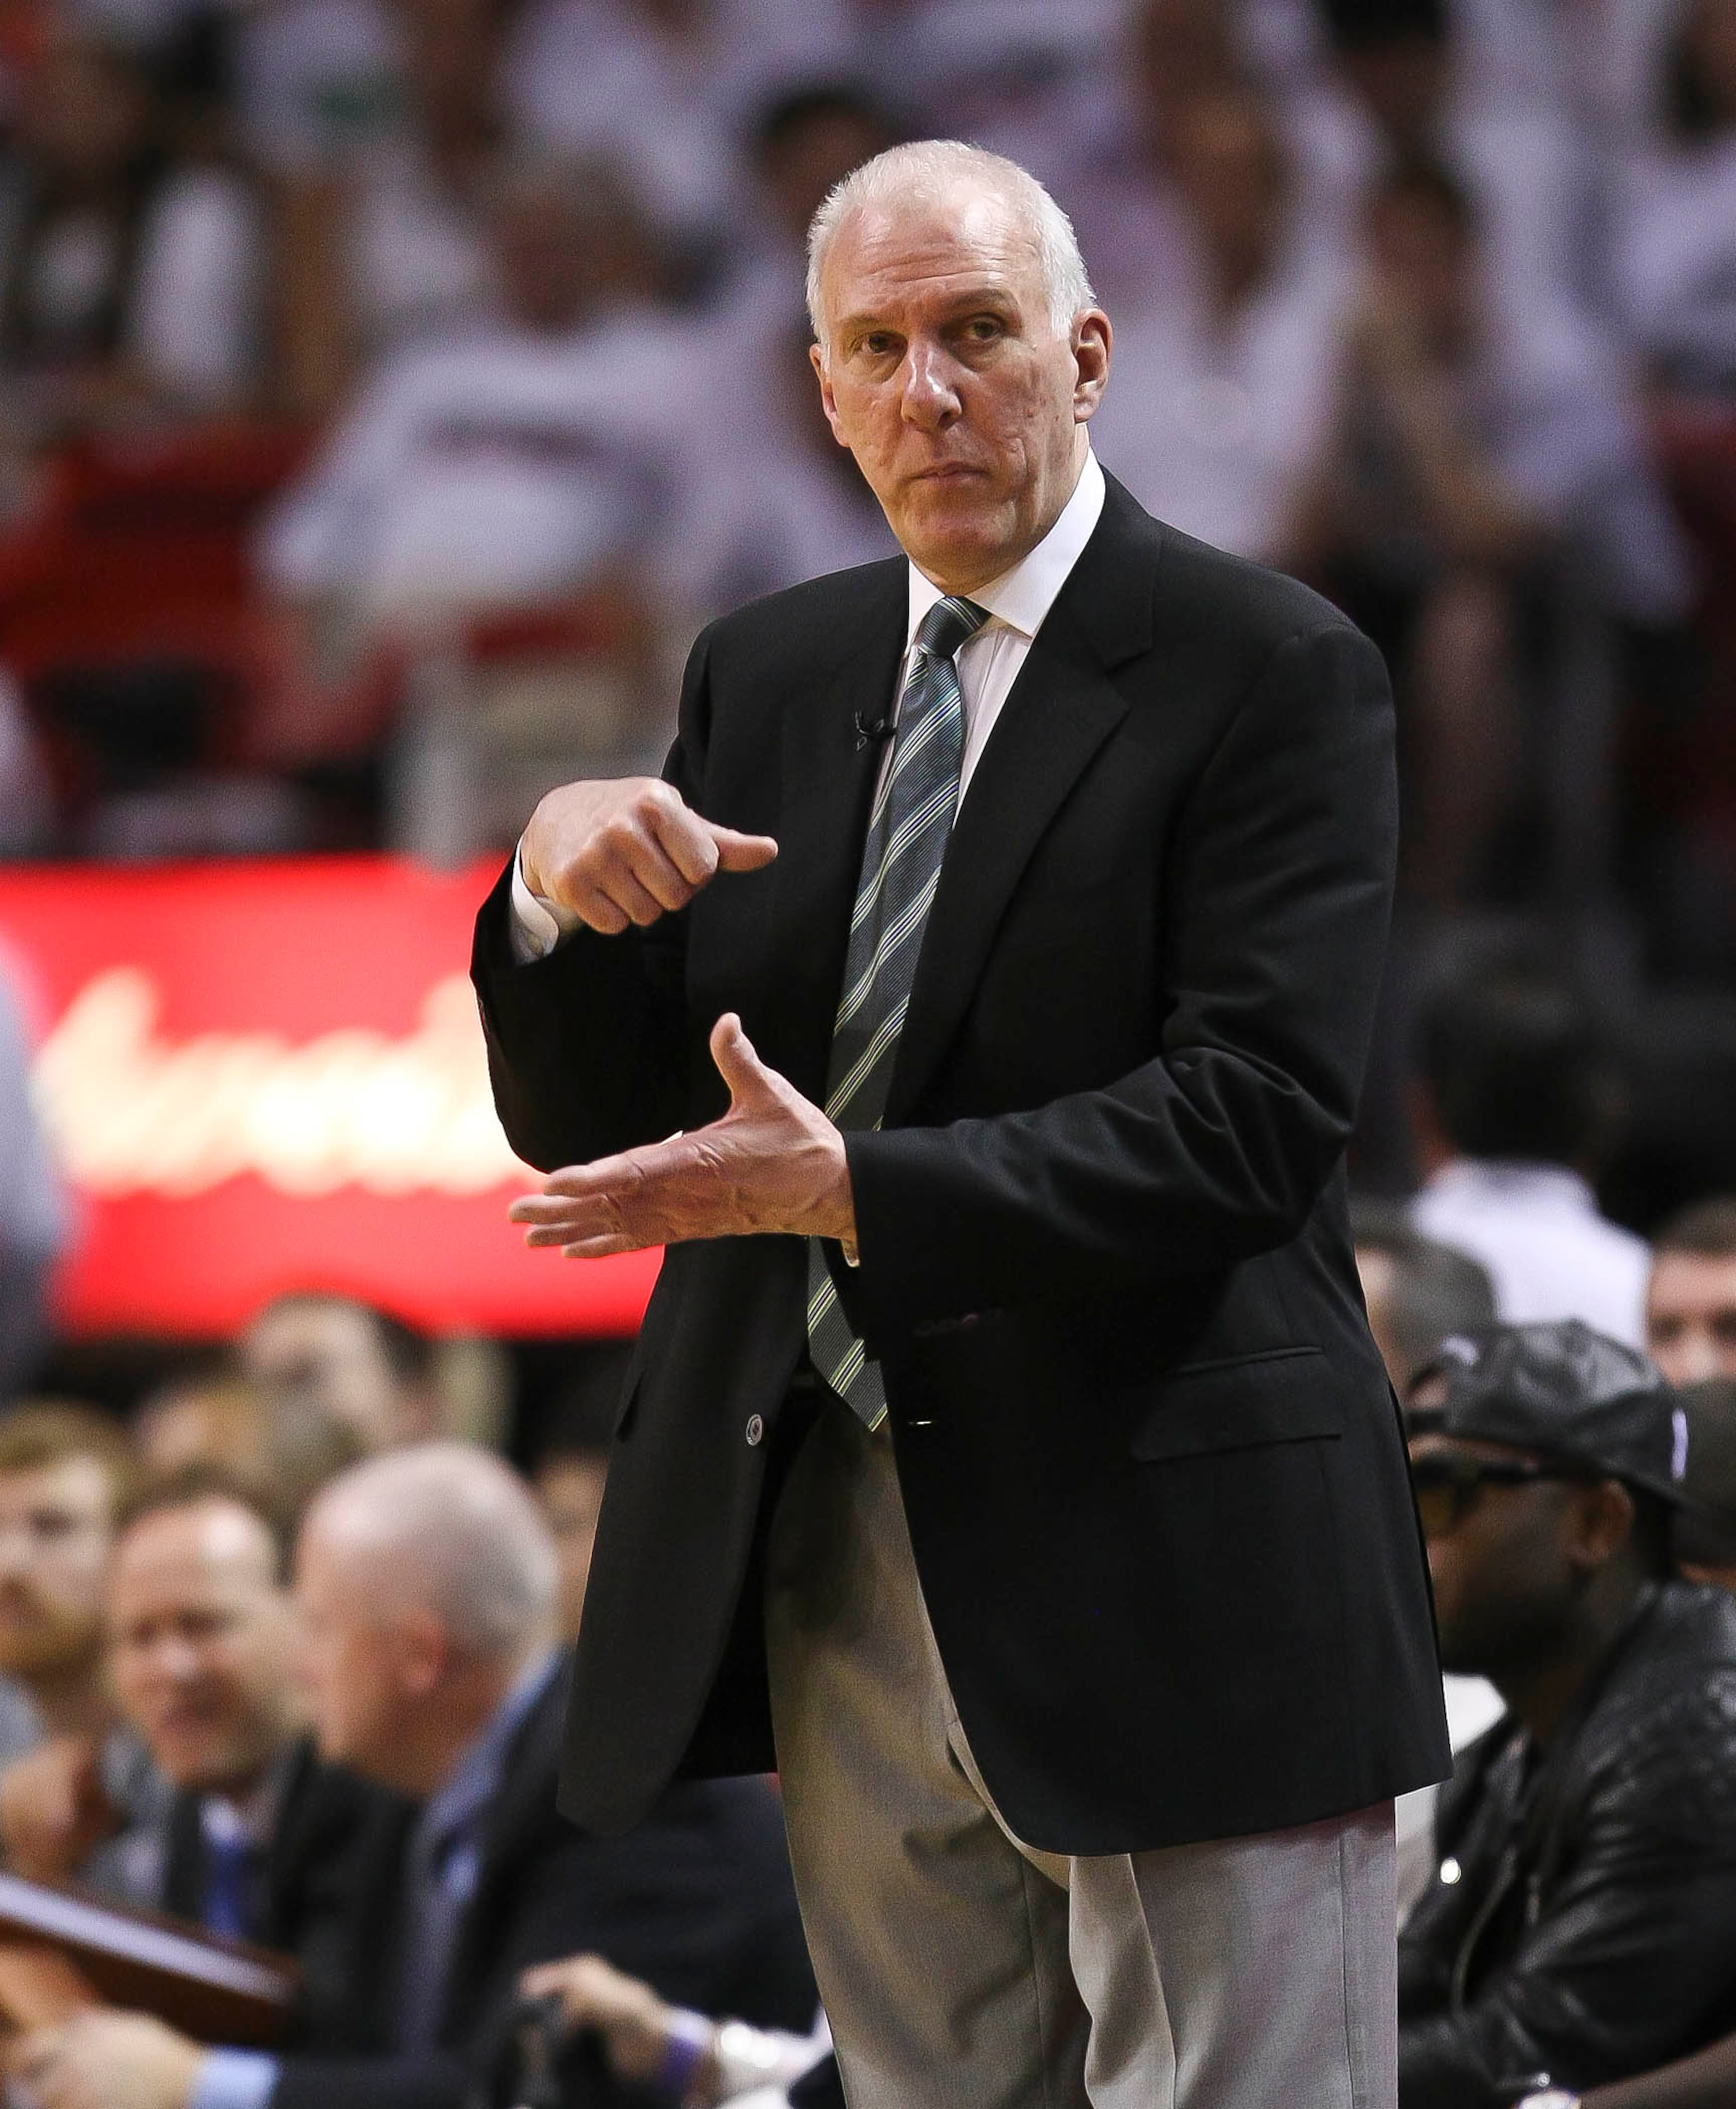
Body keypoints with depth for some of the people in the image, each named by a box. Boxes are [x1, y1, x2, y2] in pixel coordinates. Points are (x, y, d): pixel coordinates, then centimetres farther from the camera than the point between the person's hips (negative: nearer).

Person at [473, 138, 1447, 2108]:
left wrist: (851, 1191, -25)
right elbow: (587, 1131, 11)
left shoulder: (1269, 672, -5)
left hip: (1167, 1576, -6)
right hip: (832, 1566, 6)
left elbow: (1252, 1123, -16)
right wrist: (557, 891, -11)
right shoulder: (764, 676, 13)